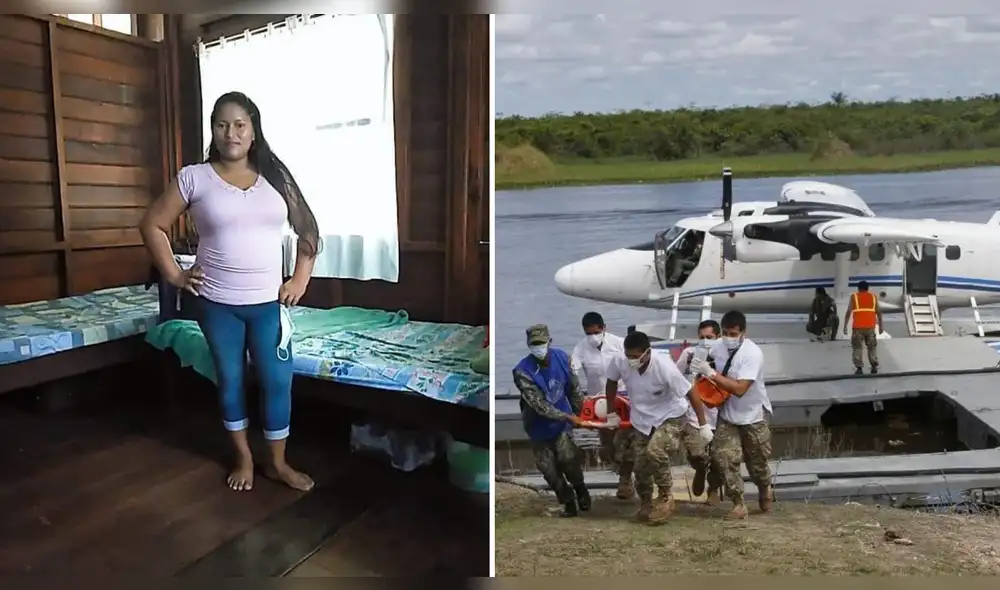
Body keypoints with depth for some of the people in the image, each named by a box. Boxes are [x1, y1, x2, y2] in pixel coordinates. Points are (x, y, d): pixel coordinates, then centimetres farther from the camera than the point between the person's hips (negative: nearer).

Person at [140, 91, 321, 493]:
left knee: (278, 381, 4)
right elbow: (152, 225, 4)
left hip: (268, 302, 1)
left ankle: (278, 462, 21)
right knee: (230, 379, 12)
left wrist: (300, 280, 2)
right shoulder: (194, 177, -3)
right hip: (217, 303, -1)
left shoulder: (276, 177, 1)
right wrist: (174, 275, -1)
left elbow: (307, 230, 8)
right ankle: (244, 458, 30)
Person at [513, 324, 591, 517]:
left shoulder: (561, 357, -12)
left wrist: (581, 412, 10)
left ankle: (580, 489, 18)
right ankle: (569, 502, 28)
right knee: (549, 469, 6)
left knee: (567, 459, -13)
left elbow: (573, 388, 3)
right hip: (539, 426, -1)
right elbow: (539, 405, -26)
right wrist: (568, 417, -28)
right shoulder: (523, 371, -26)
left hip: (561, 421, 1)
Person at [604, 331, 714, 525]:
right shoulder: (619, 362, -23)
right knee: (641, 467, 6)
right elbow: (611, 383, 0)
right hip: (642, 420, 5)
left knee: (654, 451, -28)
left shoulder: (664, 366, -33)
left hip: (671, 417, -4)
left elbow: (691, 393, -22)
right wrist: (612, 413, 7)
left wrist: (703, 425, -18)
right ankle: (646, 505, 32)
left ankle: (665, 497, -4)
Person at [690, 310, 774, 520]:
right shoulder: (718, 346, -10)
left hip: (753, 416, -4)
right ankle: (739, 505, 3)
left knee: (757, 462, 13)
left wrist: (711, 373, -35)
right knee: (723, 457, -10)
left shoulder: (753, 353, -28)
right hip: (727, 415, 4)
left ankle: (766, 489, 45)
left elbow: (739, 389, -34)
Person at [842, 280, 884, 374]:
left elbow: (849, 312, -1)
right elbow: (878, 312, 9)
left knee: (857, 347, 4)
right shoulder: (873, 296, 13)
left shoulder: (854, 297, 6)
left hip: (858, 327, -2)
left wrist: (845, 326, 0)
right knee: (872, 347, 17)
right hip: (870, 326, 2)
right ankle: (874, 366, 8)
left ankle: (859, 368, -5)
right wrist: (881, 326, 15)